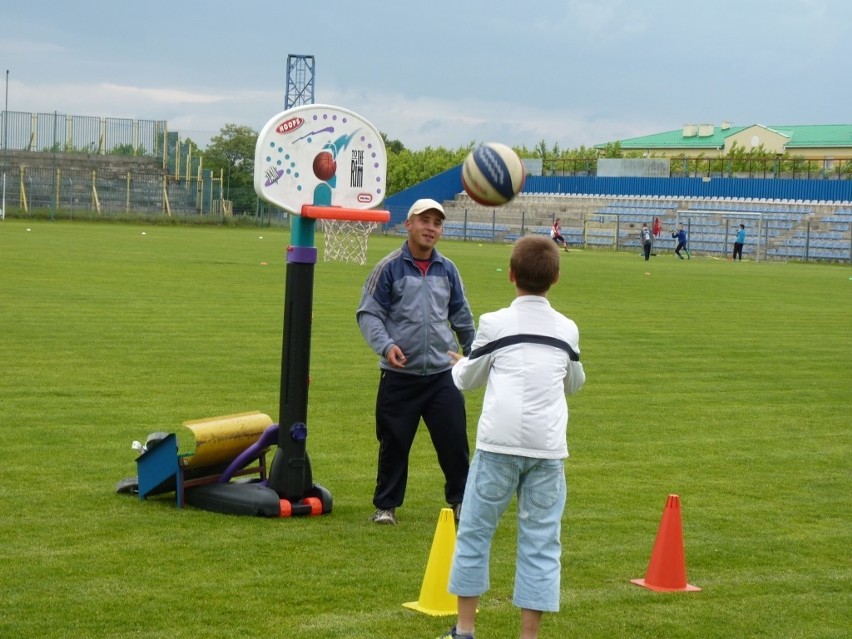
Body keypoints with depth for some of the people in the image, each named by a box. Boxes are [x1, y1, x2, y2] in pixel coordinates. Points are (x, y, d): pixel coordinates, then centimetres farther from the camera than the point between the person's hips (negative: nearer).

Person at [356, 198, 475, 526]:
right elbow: (368, 312, -4)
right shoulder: (389, 267, -4)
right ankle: (386, 505, 20)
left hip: (442, 374, 3)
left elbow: (461, 316, 20)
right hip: (399, 376, -3)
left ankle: (461, 499, 20)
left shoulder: (448, 270, 9)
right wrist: (385, 345, -19)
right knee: (394, 444, 5)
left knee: (454, 440, 2)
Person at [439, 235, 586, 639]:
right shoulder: (567, 329, 10)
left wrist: (461, 364, 35)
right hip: (548, 447, 2)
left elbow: (466, 380, 13)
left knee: (475, 531, 10)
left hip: (499, 443, -2)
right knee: (541, 541, 6)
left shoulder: (495, 323, 1)